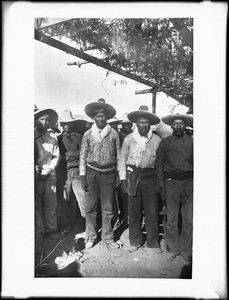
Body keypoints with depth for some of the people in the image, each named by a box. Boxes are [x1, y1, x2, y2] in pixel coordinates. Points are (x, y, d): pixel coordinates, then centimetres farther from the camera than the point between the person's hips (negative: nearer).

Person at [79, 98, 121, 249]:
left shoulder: (114, 133, 2)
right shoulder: (88, 134, 3)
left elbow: (118, 155, 5)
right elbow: (83, 156, 4)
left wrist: (119, 175, 3)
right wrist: (83, 176, -1)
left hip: (108, 173, 0)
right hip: (91, 173, 0)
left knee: (108, 209, 7)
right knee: (90, 208, 7)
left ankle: (108, 238, 21)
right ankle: (91, 237, 23)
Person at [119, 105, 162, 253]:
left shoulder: (157, 140, 2)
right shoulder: (129, 139, 3)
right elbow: (123, 159, 7)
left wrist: (160, 180, 1)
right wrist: (123, 179, 2)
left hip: (150, 177, 0)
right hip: (133, 176, 0)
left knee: (152, 212, 6)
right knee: (133, 211, 9)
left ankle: (153, 242, 23)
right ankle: (135, 241, 25)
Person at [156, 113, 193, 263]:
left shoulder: (192, 141, 4)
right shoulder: (165, 142, 5)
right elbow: (159, 165, 7)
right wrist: (162, 186, 2)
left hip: (189, 182, 0)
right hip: (171, 182, 0)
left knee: (189, 219, 6)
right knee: (172, 219, 6)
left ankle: (185, 249, 23)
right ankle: (173, 248, 24)